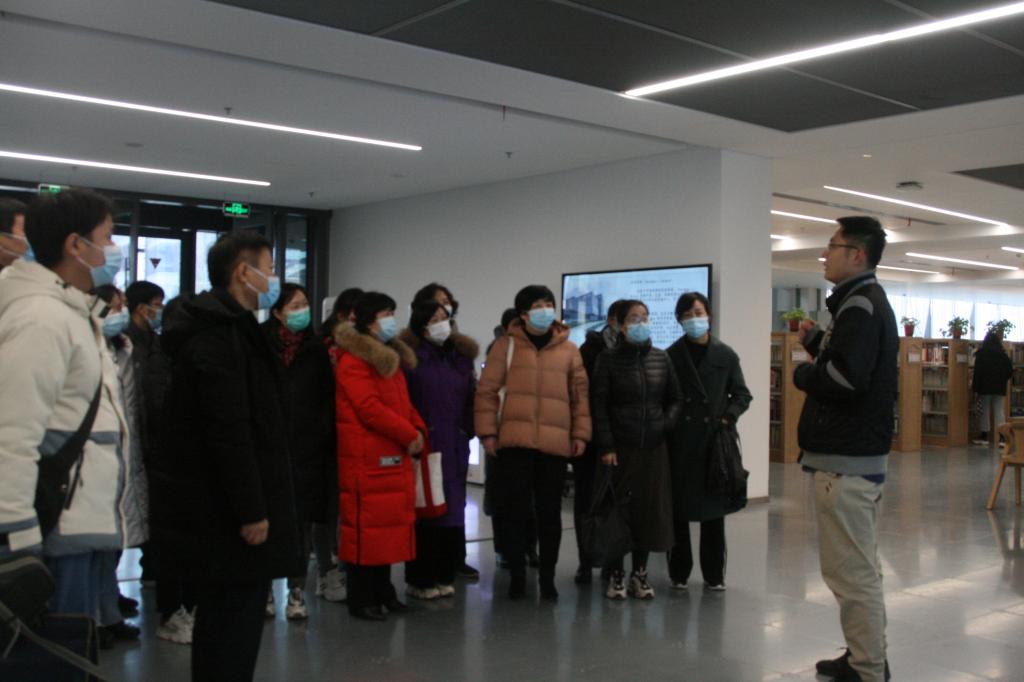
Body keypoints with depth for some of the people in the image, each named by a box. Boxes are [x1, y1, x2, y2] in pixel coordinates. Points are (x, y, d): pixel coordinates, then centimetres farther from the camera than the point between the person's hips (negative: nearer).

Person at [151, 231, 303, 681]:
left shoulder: (219, 326, 16)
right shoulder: (221, 334, -18)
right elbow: (230, 431, -24)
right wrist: (251, 509, -22)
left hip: (213, 504, 11)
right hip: (224, 508, -11)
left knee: (223, 615, 18)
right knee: (235, 618, -3)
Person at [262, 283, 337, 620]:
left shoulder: (316, 350, 7)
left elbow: (328, 401, 5)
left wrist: (325, 440, -3)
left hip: (307, 451, 2)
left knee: (302, 520, 6)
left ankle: (297, 590, 16)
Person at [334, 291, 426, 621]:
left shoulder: (391, 357, 19)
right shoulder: (353, 361, -11)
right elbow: (370, 409, -19)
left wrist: (419, 431, 1)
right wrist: (409, 435, -15)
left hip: (395, 457, 9)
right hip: (366, 459, -9)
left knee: (391, 522, 13)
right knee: (366, 525, -4)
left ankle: (382, 592, 23)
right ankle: (360, 600, 5)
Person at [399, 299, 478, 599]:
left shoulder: (461, 356, 13)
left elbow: (470, 397, 16)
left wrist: (467, 432, 7)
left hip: (454, 448, 5)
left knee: (452, 510, 7)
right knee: (423, 511, -2)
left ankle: (445, 575, 18)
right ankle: (420, 580, 10)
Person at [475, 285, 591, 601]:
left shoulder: (569, 349, 10)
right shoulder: (506, 345, 4)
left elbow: (580, 394, 12)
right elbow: (487, 390, 3)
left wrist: (580, 433, 6)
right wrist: (488, 431, -3)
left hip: (555, 444, 2)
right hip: (514, 442, -1)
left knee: (550, 513, 8)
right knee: (515, 511, 3)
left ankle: (547, 577, 20)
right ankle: (517, 575, 16)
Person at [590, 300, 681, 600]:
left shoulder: (661, 358, 8)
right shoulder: (608, 359, -2)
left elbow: (675, 398, 14)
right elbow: (598, 404, -6)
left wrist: (667, 423, -5)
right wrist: (605, 446, -12)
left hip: (654, 447, 3)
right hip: (619, 446, -3)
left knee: (650, 508, 6)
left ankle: (639, 573, 19)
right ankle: (616, 575, 14)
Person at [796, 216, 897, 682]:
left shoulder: (860, 304, -15)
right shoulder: (868, 300, 17)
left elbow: (844, 377, -28)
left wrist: (803, 373, -11)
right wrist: (816, 342, 10)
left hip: (846, 461, -11)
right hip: (858, 453, 11)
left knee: (851, 573, -5)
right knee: (858, 567, 19)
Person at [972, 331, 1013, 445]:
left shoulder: (981, 354, -6)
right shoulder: (1003, 355, 4)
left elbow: (978, 372, -10)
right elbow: (1010, 371, 4)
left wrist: (975, 386, -8)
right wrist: (1003, 380, 17)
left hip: (985, 387, -2)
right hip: (999, 388, 2)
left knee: (985, 411, 5)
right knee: (1000, 411, 1)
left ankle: (984, 436, 7)